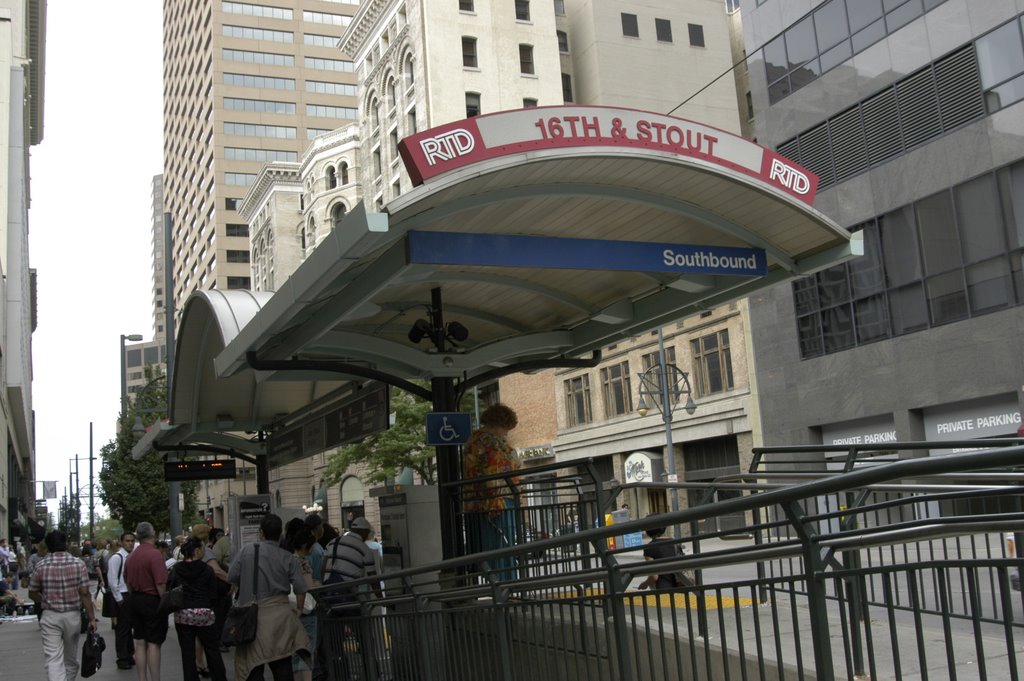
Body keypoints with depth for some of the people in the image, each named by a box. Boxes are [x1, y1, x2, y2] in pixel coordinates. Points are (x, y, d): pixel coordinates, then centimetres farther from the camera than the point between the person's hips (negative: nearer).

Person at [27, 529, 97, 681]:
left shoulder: (41, 566, -4)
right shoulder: (78, 564, -6)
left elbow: (32, 594, 6)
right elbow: (85, 593, -8)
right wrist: (91, 618, -2)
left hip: (49, 616, -1)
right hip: (73, 616, 1)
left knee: (53, 659, -4)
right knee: (71, 658, 18)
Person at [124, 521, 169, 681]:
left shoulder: (131, 556, 8)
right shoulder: (155, 554, -17)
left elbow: (127, 580, 17)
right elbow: (160, 584, -22)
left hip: (134, 600, 7)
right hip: (152, 601, -7)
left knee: (140, 643, 12)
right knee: (153, 644, -3)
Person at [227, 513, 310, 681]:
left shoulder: (247, 550, -2)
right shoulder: (288, 558, 0)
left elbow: (231, 577, 2)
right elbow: (301, 589, -2)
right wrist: (298, 610, 15)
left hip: (253, 614, -1)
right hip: (281, 615, 2)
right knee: (283, 665, 9)